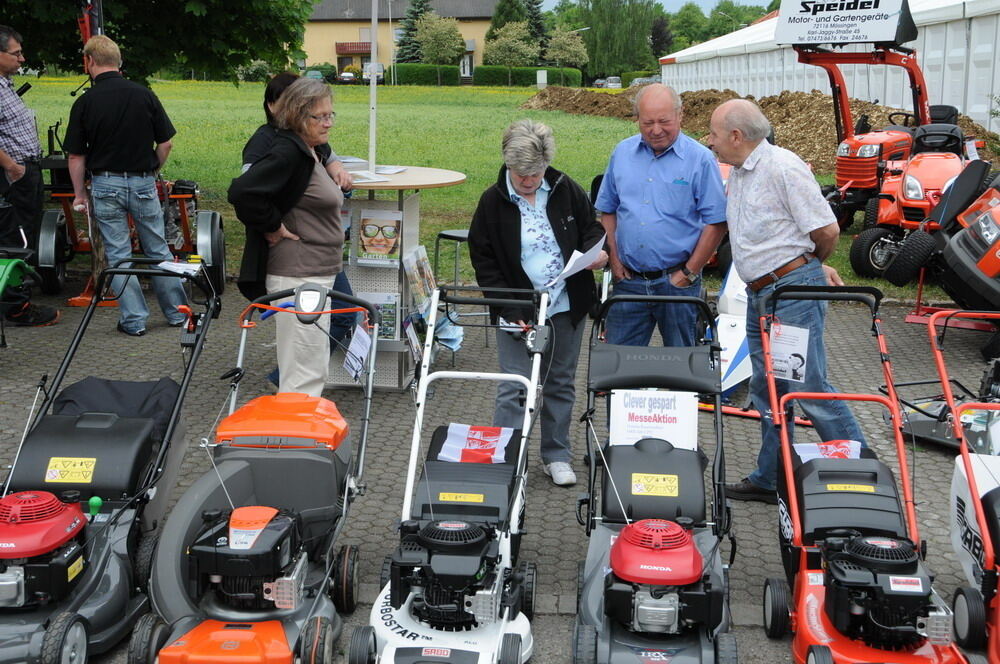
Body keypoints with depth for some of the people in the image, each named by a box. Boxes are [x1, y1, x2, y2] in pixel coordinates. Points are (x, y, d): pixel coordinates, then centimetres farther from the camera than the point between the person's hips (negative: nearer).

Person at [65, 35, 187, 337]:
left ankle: (134, 320, 7)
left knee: (118, 255, 6)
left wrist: (80, 194, 7)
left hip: (105, 184, -2)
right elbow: (165, 143, 0)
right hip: (143, 183, 2)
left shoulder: (85, 103, -7)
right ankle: (177, 312, 19)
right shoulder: (144, 95, -3)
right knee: (158, 250, 14)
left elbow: (76, 156, -4)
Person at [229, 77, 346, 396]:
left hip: (316, 274, 11)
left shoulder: (310, 152, 14)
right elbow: (243, 192, -28)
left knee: (314, 368, 18)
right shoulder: (287, 152, -18)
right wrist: (273, 226, -18)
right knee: (305, 371, -6)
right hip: (298, 275, -11)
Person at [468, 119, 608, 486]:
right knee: (514, 388, -5)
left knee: (560, 383, 13)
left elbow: (592, 227, 13)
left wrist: (595, 251, -11)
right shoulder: (493, 201, -7)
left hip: (567, 307, 3)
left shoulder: (565, 190, -1)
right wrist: (507, 307, -12)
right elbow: (483, 259, -4)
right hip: (518, 312, -3)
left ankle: (557, 456, 27)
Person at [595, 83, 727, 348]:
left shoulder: (700, 159, -5)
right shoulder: (622, 153, 7)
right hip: (628, 280, 3)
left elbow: (716, 223, -6)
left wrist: (689, 273, -9)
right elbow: (608, 211, 14)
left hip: (676, 281, -3)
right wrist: (614, 260, 4)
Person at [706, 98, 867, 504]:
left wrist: (811, 267, 5)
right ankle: (770, 479, 23)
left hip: (793, 290, -9)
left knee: (808, 389, -8)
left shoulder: (783, 167, -15)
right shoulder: (737, 173, 14)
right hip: (759, 295, 10)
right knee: (766, 391, 14)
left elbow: (826, 230, -15)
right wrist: (814, 267, 13)